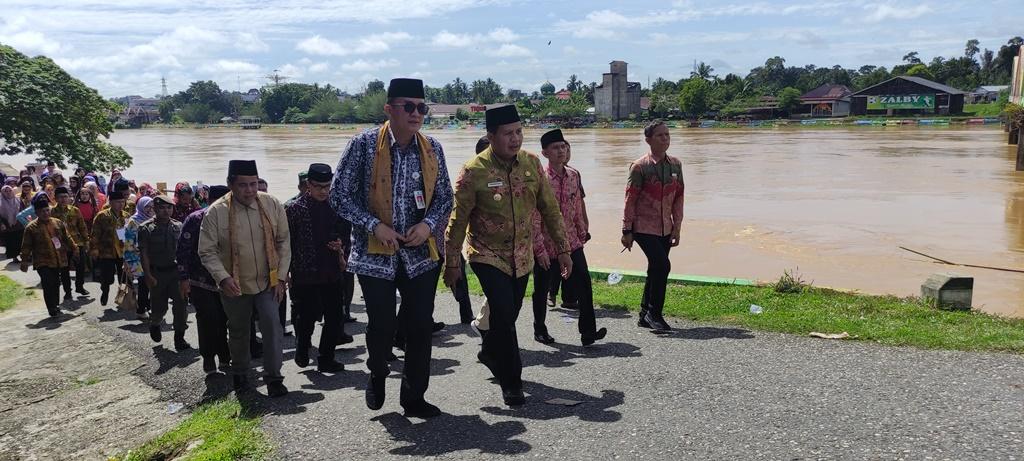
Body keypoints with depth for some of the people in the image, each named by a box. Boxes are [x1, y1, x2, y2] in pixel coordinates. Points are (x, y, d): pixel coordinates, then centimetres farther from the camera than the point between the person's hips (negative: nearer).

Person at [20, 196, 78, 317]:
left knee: (56, 284, 13)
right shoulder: (31, 227, -4)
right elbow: (26, 247, -1)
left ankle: (56, 306, 29)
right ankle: (52, 309, -5)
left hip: (58, 261, 4)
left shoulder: (57, 222, 8)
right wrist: (24, 262, -4)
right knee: (48, 285, -11)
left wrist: (74, 249, 14)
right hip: (43, 262, -4)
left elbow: (67, 238, 16)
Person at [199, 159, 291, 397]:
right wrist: (223, 277, -21)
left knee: (272, 325, -12)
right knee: (238, 332, 15)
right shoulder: (217, 212, -12)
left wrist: (281, 277, -4)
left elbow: (284, 242, 0)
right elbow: (207, 251, -8)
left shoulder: (272, 205, -7)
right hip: (234, 286, 0)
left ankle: (273, 377, 1)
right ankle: (240, 374, 38)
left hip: (268, 282, 0)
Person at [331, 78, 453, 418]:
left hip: (420, 254, 3)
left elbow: (444, 197, 10)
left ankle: (414, 398, 21)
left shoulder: (432, 149, 3)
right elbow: (340, 195, -7)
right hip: (375, 254, -3)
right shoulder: (364, 145, -9)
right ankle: (377, 377, 37)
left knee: (421, 326, 4)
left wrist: (428, 224, -9)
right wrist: (374, 225, -17)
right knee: (381, 325, 4)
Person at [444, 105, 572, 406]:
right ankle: (511, 383, 1)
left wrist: (563, 248, 6)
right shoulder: (474, 171, -16)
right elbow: (458, 220, -10)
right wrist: (452, 263, -7)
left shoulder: (532, 163, -3)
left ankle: (490, 352, 45)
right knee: (504, 314, -15)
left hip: (522, 257, 5)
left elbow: (549, 208, 6)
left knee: (509, 314, 15)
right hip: (488, 256, -5)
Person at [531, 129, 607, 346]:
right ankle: (540, 330, 29)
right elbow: (534, 218, -15)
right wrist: (539, 249, -16)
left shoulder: (574, 175, 3)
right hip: (546, 245, -5)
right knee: (542, 290, 10)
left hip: (571, 242, 5)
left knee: (584, 283, -5)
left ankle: (588, 332, 1)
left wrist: (582, 234, 14)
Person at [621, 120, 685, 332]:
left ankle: (645, 316, 23)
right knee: (662, 265, -17)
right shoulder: (639, 167, -10)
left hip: (665, 229, 6)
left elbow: (678, 198, 11)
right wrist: (627, 230, -10)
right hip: (644, 227, -6)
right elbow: (630, 199, -9)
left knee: (655, 270, 11)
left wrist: (677, 227, 8)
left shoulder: (676, 165, 6)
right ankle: (654, 313, -2)